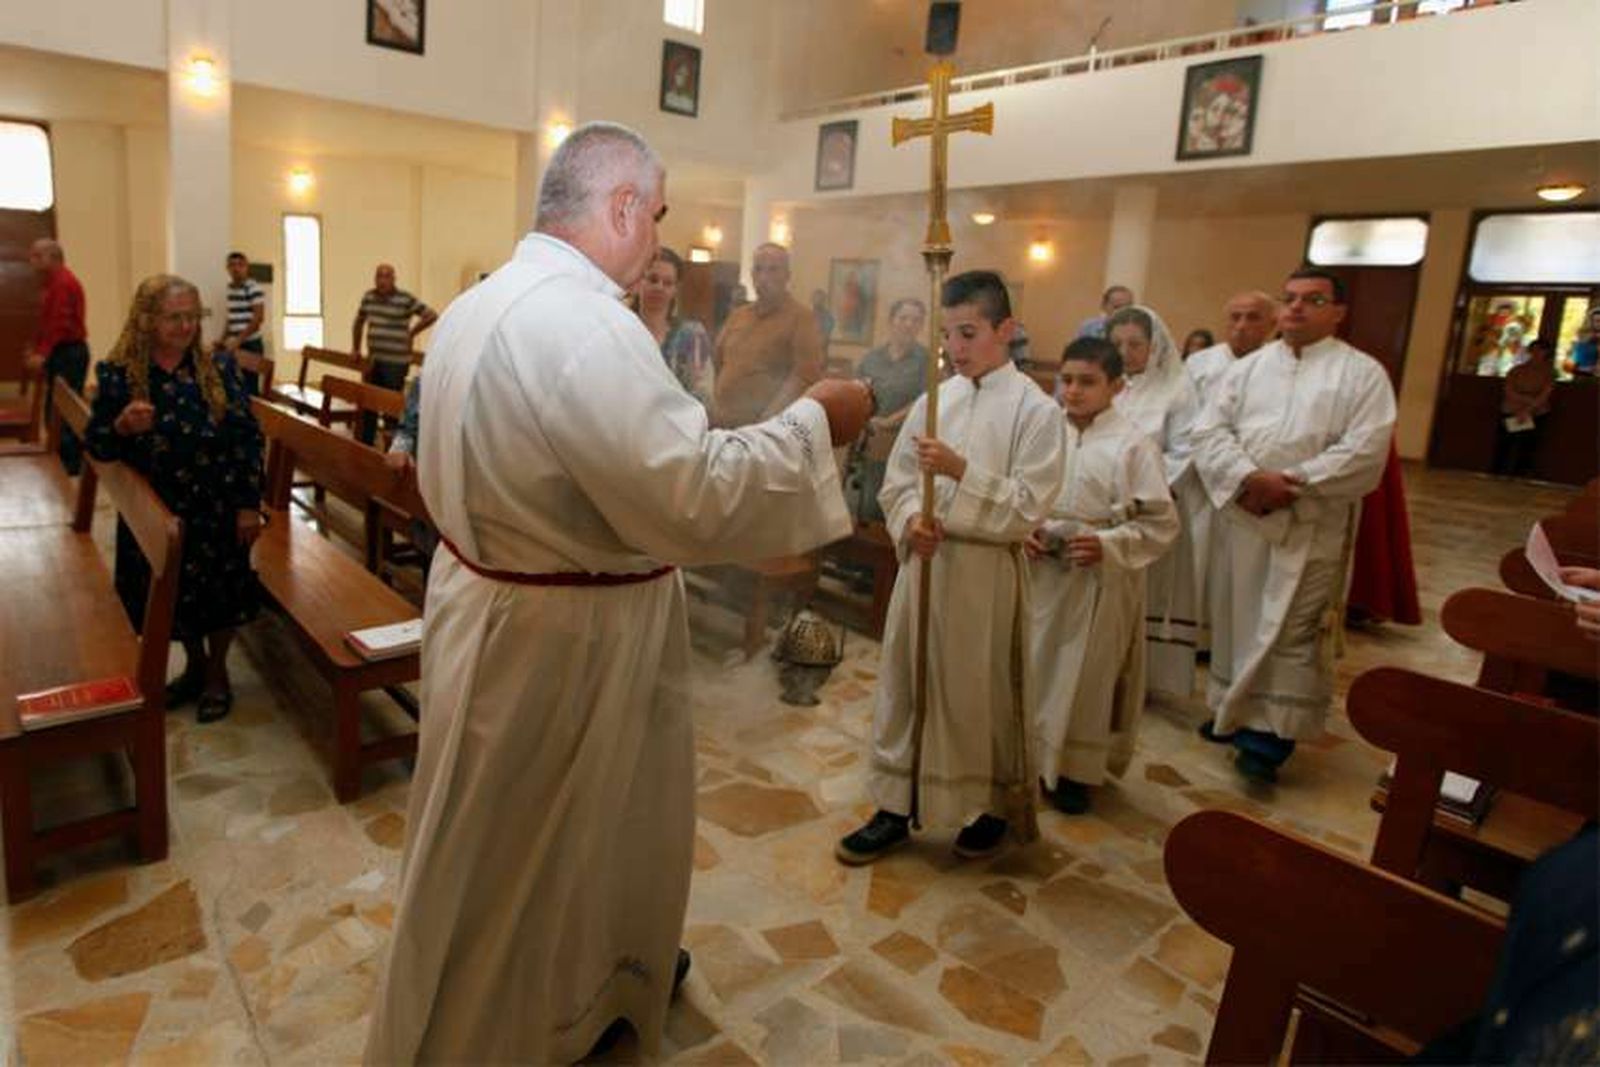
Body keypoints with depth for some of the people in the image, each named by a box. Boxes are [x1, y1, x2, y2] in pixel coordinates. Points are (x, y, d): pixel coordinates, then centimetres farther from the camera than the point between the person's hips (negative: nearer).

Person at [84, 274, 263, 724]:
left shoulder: (218, 368, -7)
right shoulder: (116, 375, -7)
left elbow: (247, 438, -6)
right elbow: (97, 445, -2)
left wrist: (249, 505, -9)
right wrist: (123, 426, -26)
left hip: (216, 507, -1)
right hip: (155, 511, 1)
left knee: (220, 591, 8)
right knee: (171, 594, 14)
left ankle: (216, 672, 30)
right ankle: (194, 663, 39)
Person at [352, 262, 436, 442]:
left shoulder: (406, 299, -11)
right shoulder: (368, 297, 8)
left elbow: (432, 315, -8)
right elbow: (359, 322, 22)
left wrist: (411, 333, -1)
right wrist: (355, 348, 21)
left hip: (396, 362, -6)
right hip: (373, 360, 6)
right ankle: (365, 444, 24)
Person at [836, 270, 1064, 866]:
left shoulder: (1035, 409, -7)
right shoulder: (934, 399, 6)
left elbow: (1029, 508, -12)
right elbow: (896, 480, 8)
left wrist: (960, 470, -21)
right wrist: (909, 520, -12)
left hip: (986, 573, -4)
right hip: (923, 562, 5)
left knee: (981, 693, 8)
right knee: (907, 684, 11)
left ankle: (993, 807, 32)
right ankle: (897, 807, 27)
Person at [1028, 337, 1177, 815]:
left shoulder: (1133, 445, -10)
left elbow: (1162, 524, -8)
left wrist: (1107, 545, -20)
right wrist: (1024, 531, -8)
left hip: (1100, 580, -3)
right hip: (1042, 573, 4)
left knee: (1086, 677, 7)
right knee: (1034, 668, 13)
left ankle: (1076, 771, 25)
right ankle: (1031, 757, 32)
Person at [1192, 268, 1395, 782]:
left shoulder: (1362, 373, 1)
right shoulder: (1248, 367, 11)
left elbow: (1364, 451, -10)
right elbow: (1209, 431, 0)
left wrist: (1292, 485, -17)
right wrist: (1248, 478, -16)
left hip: (1312, 525, -4)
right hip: (1241, 515, 4)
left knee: (1291, 629, -3)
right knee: (1236, 614, 11)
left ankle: (1271, 731, 6)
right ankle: (1234, 709, 27)